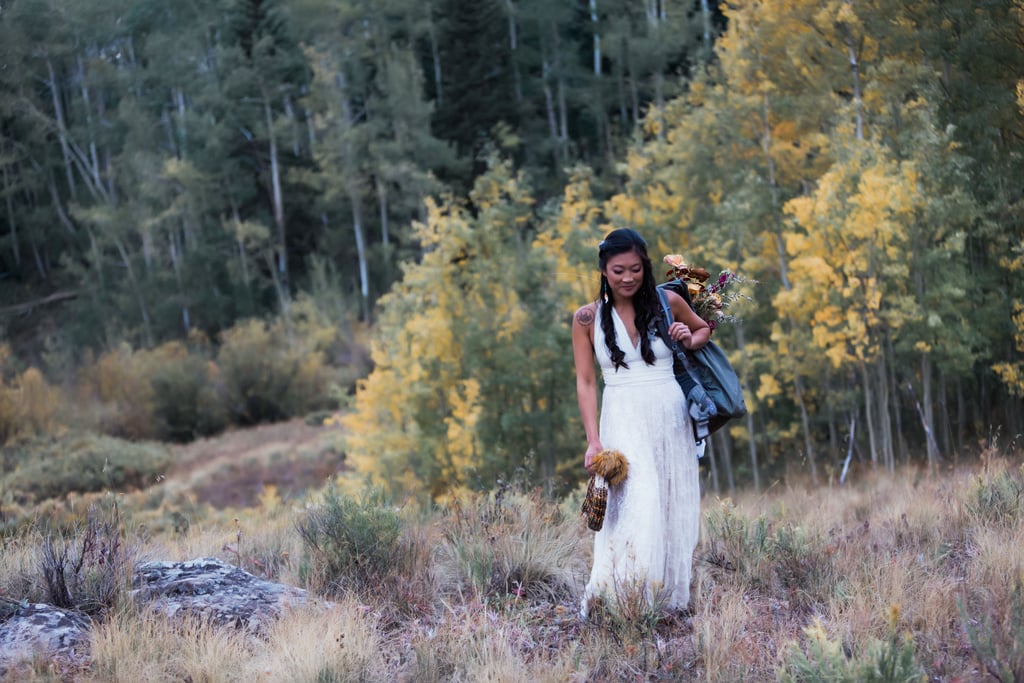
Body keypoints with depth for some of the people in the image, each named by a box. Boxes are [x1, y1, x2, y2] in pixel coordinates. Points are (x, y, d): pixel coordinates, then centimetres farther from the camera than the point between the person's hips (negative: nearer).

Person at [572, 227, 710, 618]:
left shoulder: (668, 304, 5)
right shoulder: (588, 319, 1)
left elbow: (704, 328, 23)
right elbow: (585, 382, 2)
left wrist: (690, 340, -1)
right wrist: (594, 440, -6)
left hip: (670, 418, 3)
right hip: (623, 420, -3)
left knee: (673, 511, 4)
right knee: (635, 509, -19)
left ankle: (671, 598, 12)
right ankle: (600, 598, -18)